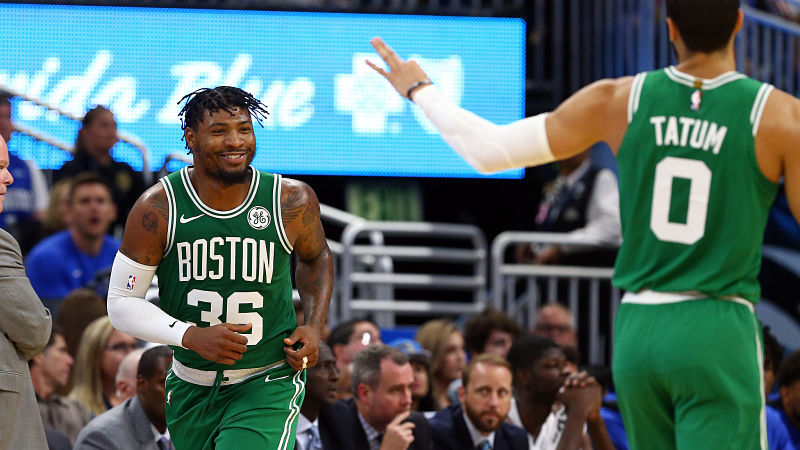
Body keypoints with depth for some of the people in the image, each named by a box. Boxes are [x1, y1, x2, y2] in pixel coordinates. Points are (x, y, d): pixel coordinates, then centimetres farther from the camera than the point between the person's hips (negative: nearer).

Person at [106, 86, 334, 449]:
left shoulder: (292, 201, -7)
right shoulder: (158, 209, -11)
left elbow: (316, 258, 16)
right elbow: (121, 303, -7)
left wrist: (314, 327, 0)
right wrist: (190, 336, -22)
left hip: (268, 385, -2)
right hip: (191, 389, 2)